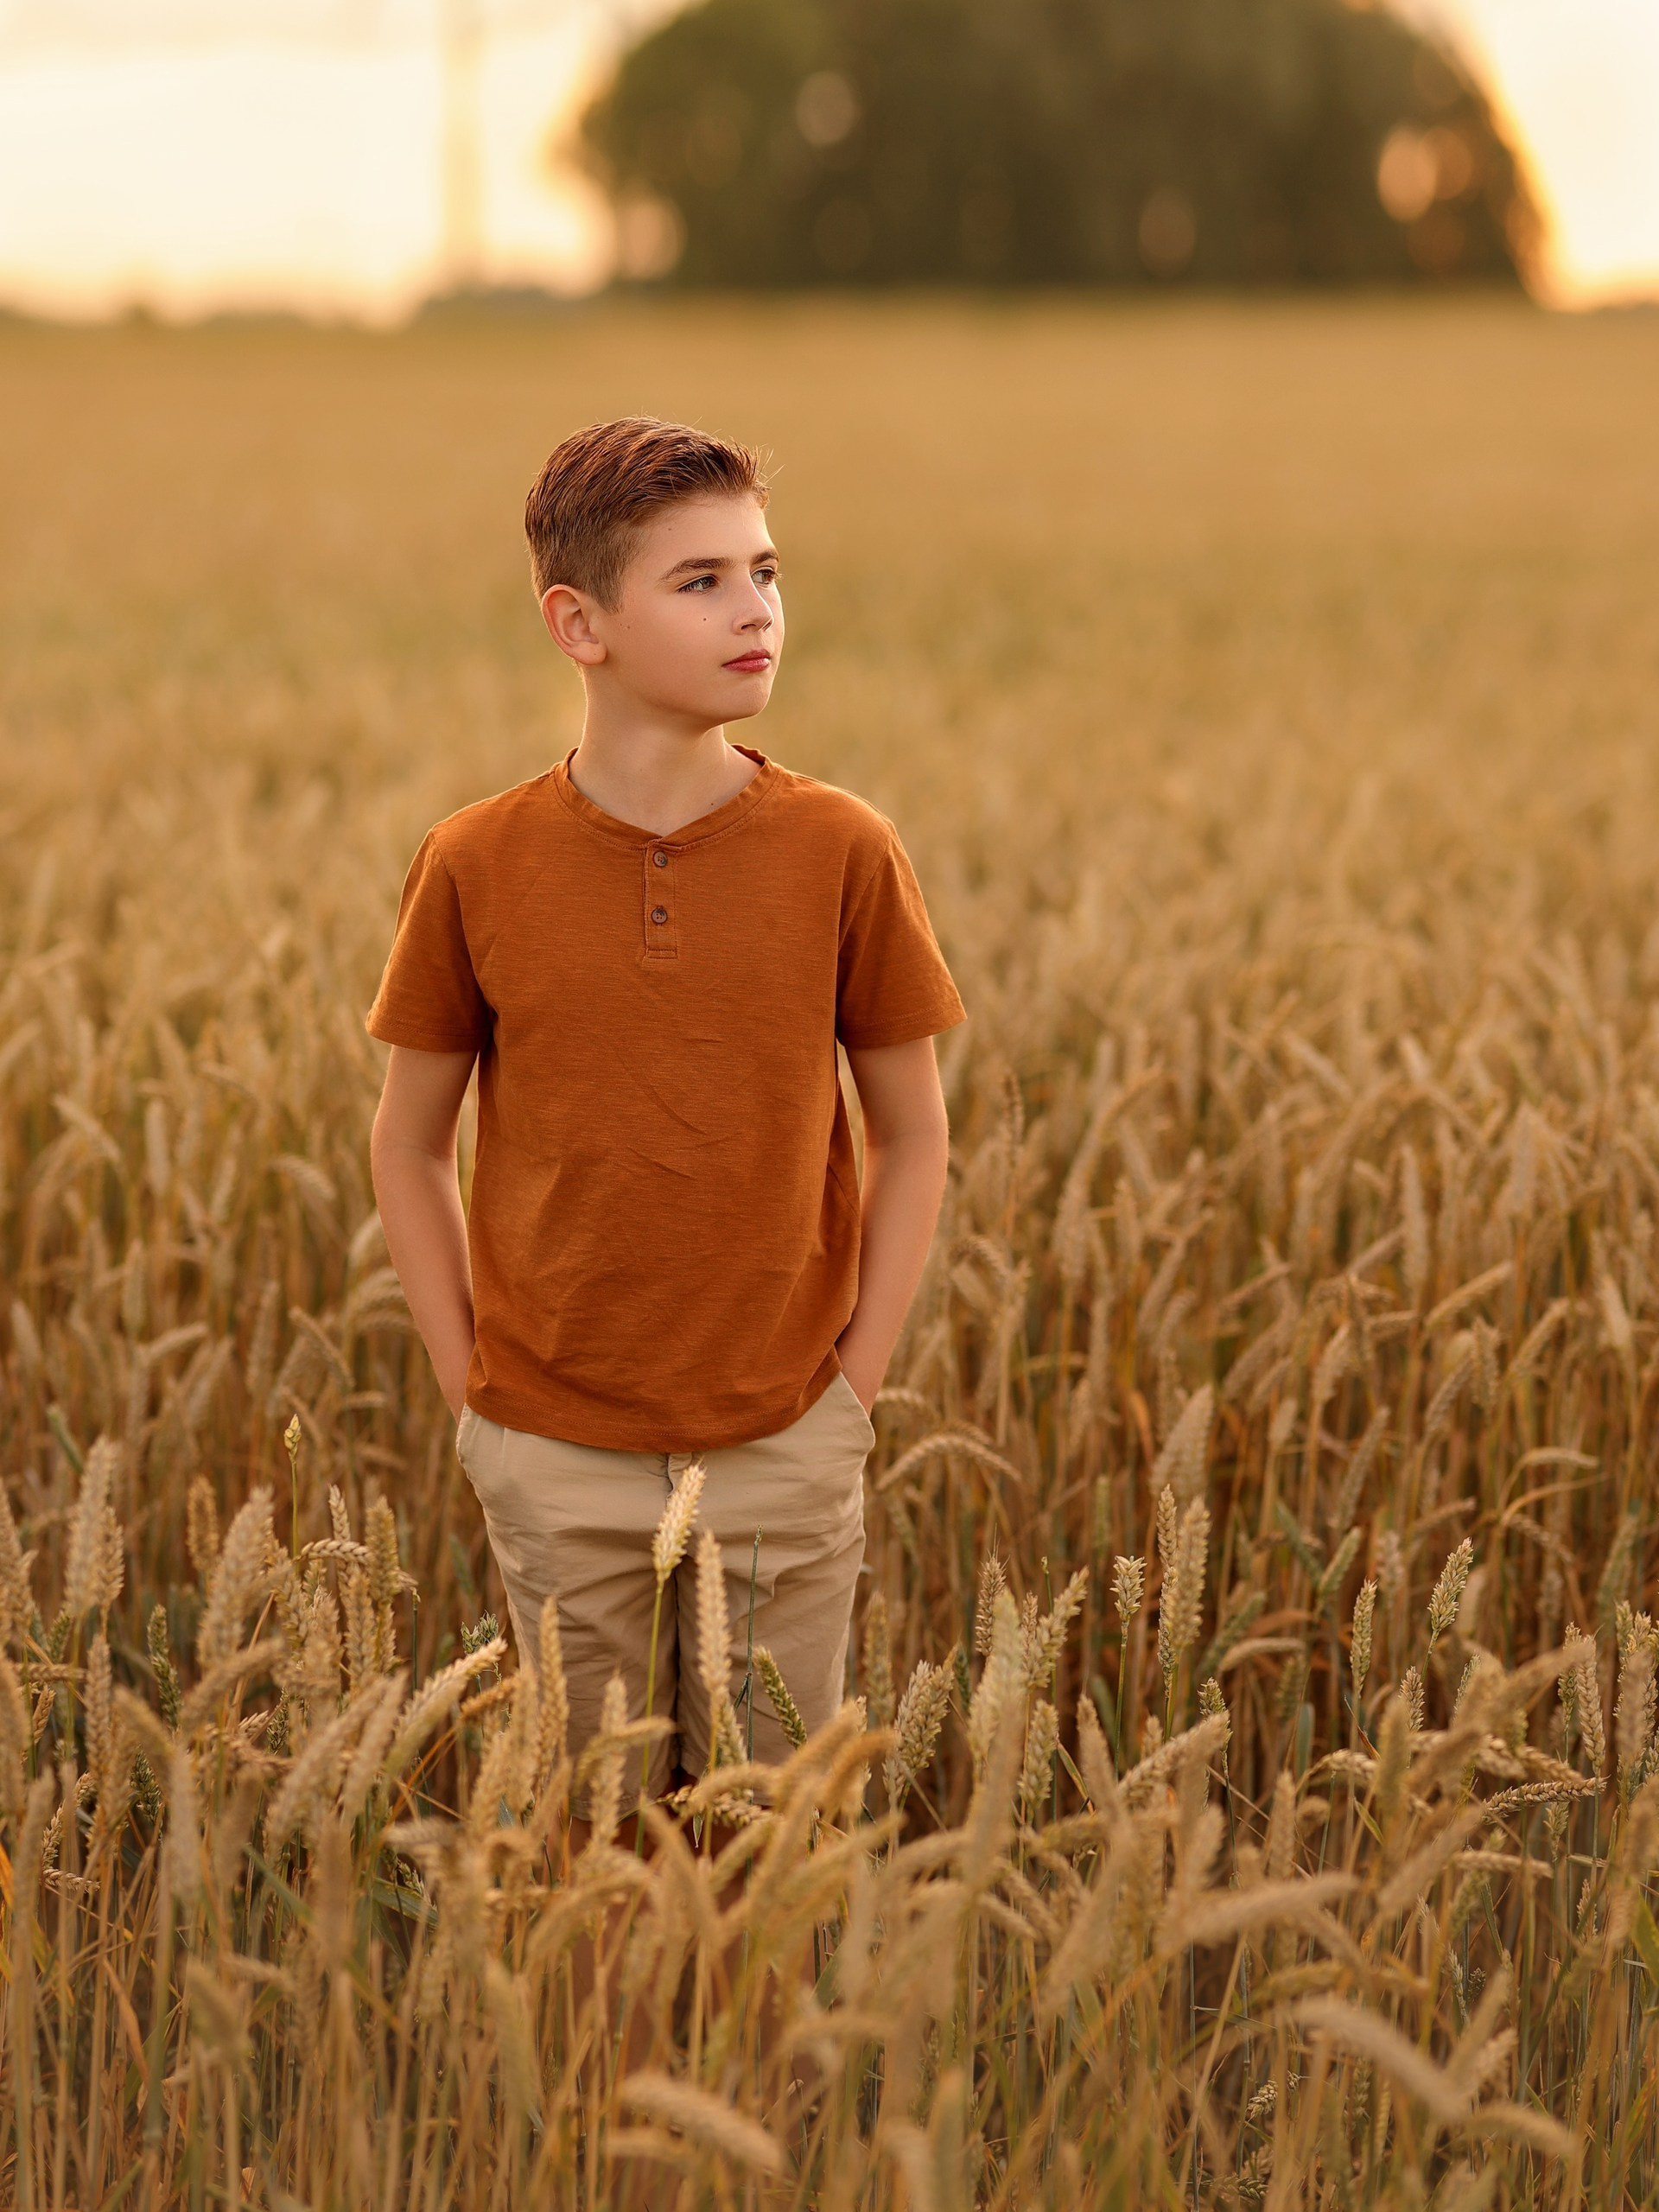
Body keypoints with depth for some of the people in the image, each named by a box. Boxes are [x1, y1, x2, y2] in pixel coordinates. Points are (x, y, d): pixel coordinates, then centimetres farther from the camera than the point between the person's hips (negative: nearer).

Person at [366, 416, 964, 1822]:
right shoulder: (475, 868, -6)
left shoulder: (842, 852, -6)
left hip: (783, 1454, 0)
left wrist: (854, 1385, -2)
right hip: (557, 1465, 0)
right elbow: (409, 1146, 5)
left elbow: (912, 1139, 2)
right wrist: (471, 1387, 0)